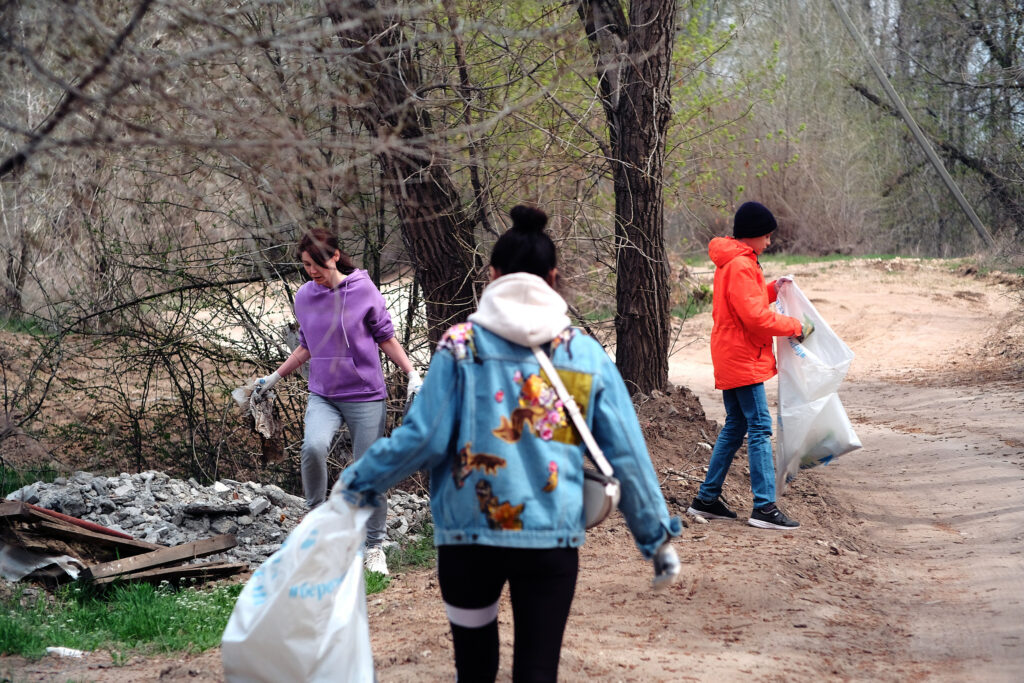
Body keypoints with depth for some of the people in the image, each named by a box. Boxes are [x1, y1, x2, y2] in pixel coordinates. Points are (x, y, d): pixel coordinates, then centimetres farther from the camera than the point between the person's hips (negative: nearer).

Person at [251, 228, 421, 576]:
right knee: (313, 446, -27)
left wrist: (412, 374, -4)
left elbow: (386, 338, 3)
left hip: (365, 395, -2)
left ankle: (374, 547, 16)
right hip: (322, 396, 2)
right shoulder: (304, 296, 5)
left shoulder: (364, 291, -6)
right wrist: (274, 377, 19)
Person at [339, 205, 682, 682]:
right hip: (552, 535, 0)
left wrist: (360, 481, 9)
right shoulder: (586, 353, 4)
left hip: (469, 530, 0)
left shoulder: (462, 344, -1)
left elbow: (424, 436, -6)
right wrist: (657, 537, 14)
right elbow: (626, 453, 4)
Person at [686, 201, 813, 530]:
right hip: (744, 360, -11)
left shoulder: (728, 262, 16)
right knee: (760, 429, -11)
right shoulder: (741, 265, -16)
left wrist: (770, 290, 10)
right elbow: (755, 317, -21)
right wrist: (795, 327, -12)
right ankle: (764, 507, -14)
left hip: (730, 360, 11)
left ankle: (706, 499, 19)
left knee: (735, 427, 16)